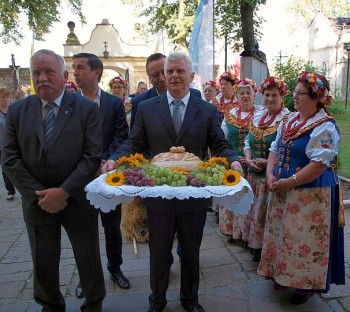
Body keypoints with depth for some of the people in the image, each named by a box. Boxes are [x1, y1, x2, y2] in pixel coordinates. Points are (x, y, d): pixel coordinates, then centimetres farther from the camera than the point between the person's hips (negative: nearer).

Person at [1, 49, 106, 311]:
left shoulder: (87, 108, -7)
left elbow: (93, 157, -11)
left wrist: (64, 191, -17)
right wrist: (39, 194, -10)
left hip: (78, 200, -2)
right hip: (37, 201, 3)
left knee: (89, 259, 12)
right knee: (43, 262, 17)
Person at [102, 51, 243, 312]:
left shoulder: (208, 110, 1)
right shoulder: (146, 108, 2)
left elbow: (220, 145, 0)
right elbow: (134, 144, 1)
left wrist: (233, 160, -21)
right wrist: (115, 160, -17)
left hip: (194, 195, 1)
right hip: (158, 193, 0)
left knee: (191, 251, 19)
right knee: (159, 252, 16)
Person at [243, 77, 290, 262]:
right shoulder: (257, 116, 11)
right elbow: (248, 141, 12)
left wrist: (269, 162, -22)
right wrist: (249, 159, -5)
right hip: (254, 172, 6)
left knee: (266, 210, 1)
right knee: (254, 209, 14)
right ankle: (255, 244, 30)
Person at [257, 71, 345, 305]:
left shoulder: (325, 127, -15)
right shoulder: (291, 120, 9)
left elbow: (319, 164, -22)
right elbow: (275, 150, 11)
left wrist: (289, 182, -20)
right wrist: (271, 175, -5)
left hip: (310, 195, -7)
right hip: (284, 192, 8)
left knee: (305, 240, 4)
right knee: (284, 235, 17)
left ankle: (307, 284, 24)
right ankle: (283, 275, 36)